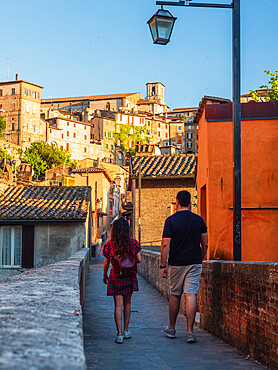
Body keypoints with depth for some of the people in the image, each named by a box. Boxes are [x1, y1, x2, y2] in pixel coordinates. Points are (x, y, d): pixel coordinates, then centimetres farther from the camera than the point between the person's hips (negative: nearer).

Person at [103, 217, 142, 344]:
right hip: (130, 276, 2)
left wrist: (105, 276, 16)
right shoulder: (133, 242, -3)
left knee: (118, 305, -3)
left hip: (115, 277, -2)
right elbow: (139, 260, -4)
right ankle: (126, 330, 26)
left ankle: (120, 333, -12)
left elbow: (106, 263, 0)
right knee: (127, 303, 18)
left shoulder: (109, 244, -5)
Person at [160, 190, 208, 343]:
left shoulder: (171, 221, -6)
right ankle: (190, 331, -10)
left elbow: (165, 245, -10)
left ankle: (171, 329, 25)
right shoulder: (199, 220, 2)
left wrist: (162, 266, -4)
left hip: (176, 264, -1)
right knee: (191, 295, -3)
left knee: (175, 295, 12)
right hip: (194, 263, 1)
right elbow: (205, 245, 7)